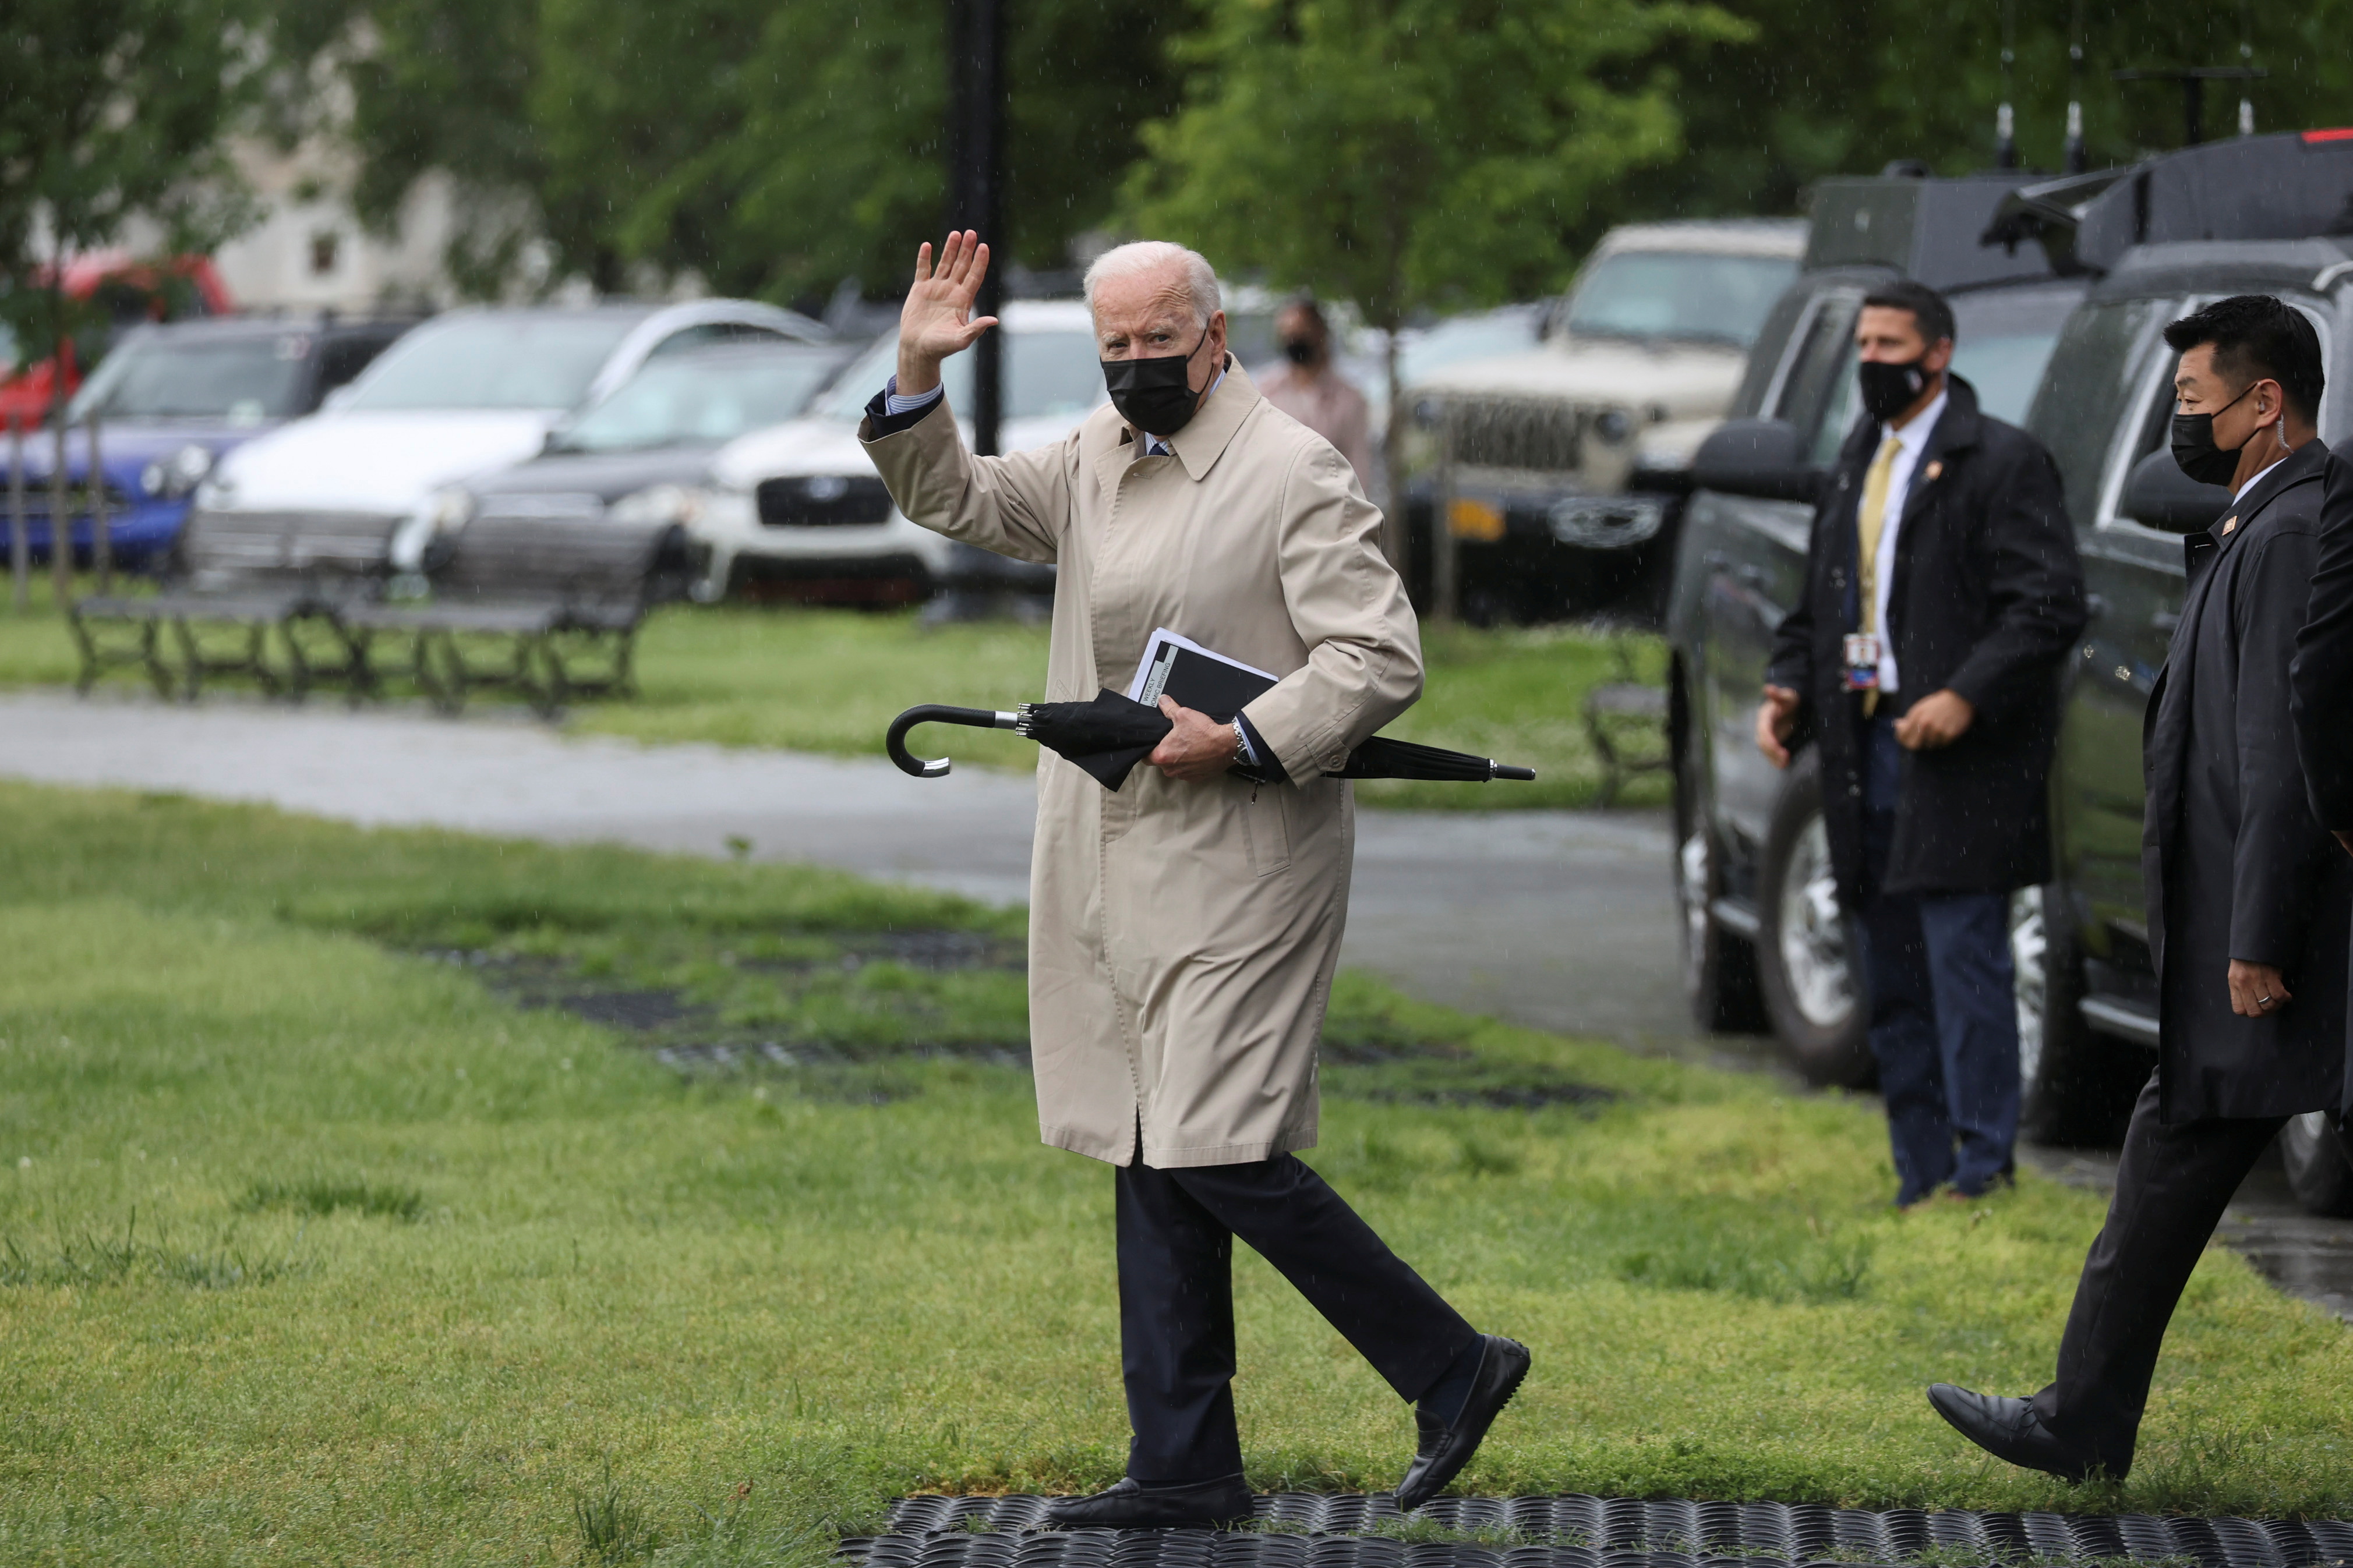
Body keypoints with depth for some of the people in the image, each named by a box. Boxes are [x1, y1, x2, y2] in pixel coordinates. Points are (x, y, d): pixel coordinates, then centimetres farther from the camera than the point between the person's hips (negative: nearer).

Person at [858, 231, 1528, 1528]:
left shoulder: (1296, 473, -9)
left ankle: (1451, 1368, 0)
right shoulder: (1095, 459, 13)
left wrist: (1240, 742, -21)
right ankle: (1184, 1463, 13)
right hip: (1114, 870, 8)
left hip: (1240, 863, -8)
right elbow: (956, 500, 24)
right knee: (1149, 1156, 8)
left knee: (1221, 1154, -13)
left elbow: (1381, 657, -14)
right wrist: (916, 377, 7)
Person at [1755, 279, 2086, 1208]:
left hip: (1956, 759, -8)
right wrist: (1787, 689, 7)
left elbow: (2050, 606, -12)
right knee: (1892, 983, 9)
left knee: (1964, 965, -10)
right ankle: (1919, 1176, 14)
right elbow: (1817, 606, 25)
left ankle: (1983, 1170, -6)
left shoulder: (2002, 462, -5)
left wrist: (1967, 696, -21)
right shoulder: (1854, 467, 19)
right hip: (1866, 751, 8)